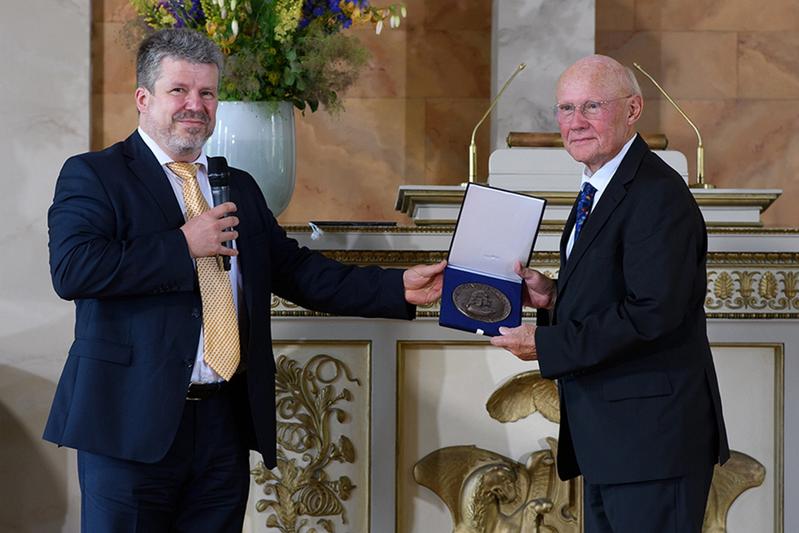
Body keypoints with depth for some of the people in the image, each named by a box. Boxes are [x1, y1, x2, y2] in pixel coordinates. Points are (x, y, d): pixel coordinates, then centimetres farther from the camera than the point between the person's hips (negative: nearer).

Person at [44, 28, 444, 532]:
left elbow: (296, 270, 15)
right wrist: (184, 245, -15)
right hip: (133, 420, -5)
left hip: (226, 422, 6)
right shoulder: (93, 176, -2)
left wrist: (399, 287, 5)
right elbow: (71, 269, -17)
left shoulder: (239, 187, 18)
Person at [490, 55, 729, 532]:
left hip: (652, 436, -10)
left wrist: (546, 345, -19)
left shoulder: (658, 196, -17)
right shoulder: (599, 191, 15)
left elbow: (652, 313, -25)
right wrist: (554, 297, 1)